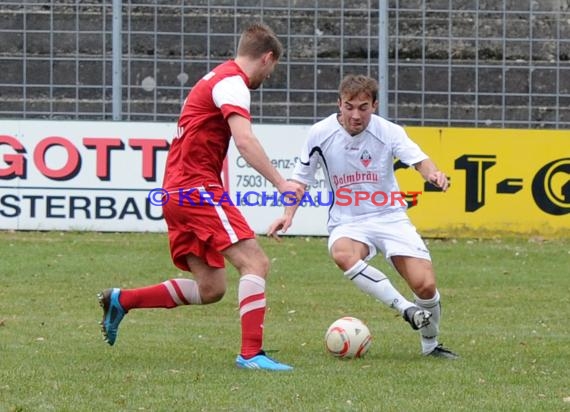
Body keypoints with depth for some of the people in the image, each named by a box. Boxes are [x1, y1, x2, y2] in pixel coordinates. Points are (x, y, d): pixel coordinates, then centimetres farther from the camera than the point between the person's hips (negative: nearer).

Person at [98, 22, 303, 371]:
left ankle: (120, 301, 15)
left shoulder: (218, 78, 22)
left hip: (177, 192, 10)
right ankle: (251, 353, -24)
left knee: (210, 290, 9)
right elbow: (245, 140, -25)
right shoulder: (232, 82, -10)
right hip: (198, 188, -10)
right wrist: (280, 183, -28)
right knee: (255, 262, -16)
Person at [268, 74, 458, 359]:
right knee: (343, 254, -38)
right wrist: (288, 214, -8)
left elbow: (418, 160, -22)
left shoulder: (388, 132, -8)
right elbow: (301, 178, 6)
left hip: (390, 217, 0)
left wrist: (433, 174, -45)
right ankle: (405, 308, -28)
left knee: (425, 285, -14)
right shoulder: (320, 134, -6)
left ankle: (430, 344, 15)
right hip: (346, 222, 0)